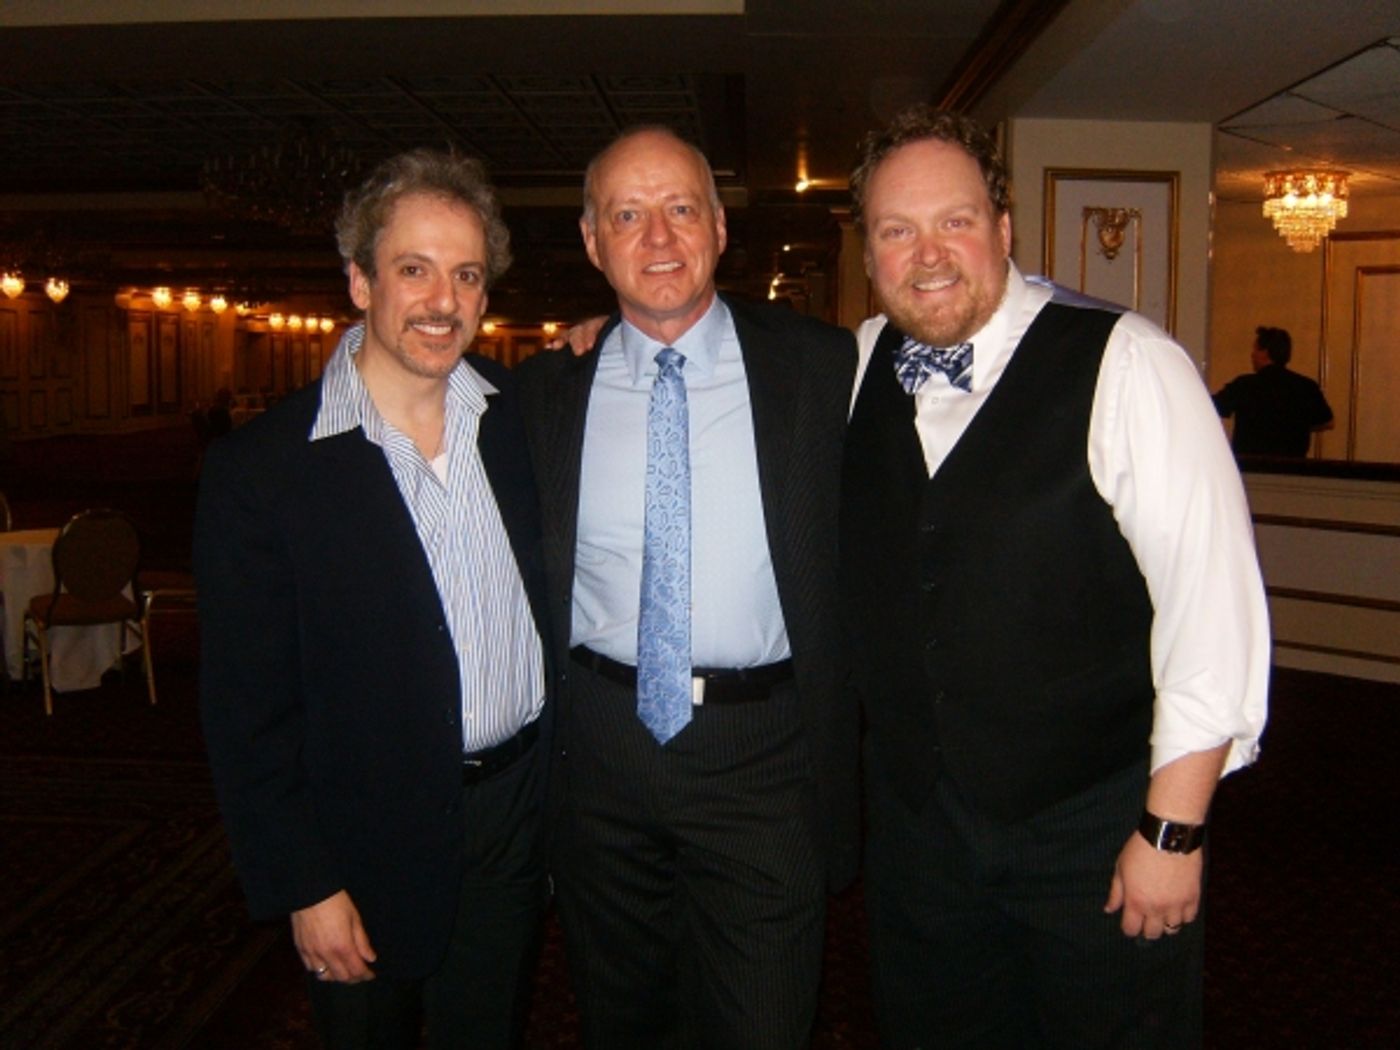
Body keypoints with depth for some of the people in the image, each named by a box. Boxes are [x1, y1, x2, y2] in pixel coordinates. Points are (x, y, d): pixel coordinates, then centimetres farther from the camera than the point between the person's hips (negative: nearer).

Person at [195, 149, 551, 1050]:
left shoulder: (526, 413, -1)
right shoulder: (261, 469, -14)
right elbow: (246, 705, -10)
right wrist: (302, 886, -10)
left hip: (520, 809, 4)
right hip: (370, 847, -3)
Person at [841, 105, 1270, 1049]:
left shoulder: (1125, 366, -14)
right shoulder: (857, 369, 1)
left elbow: (1213, 600, -15)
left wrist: (1173, 829, -14)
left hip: (1095, 828, -4)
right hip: (915, 820, 5)